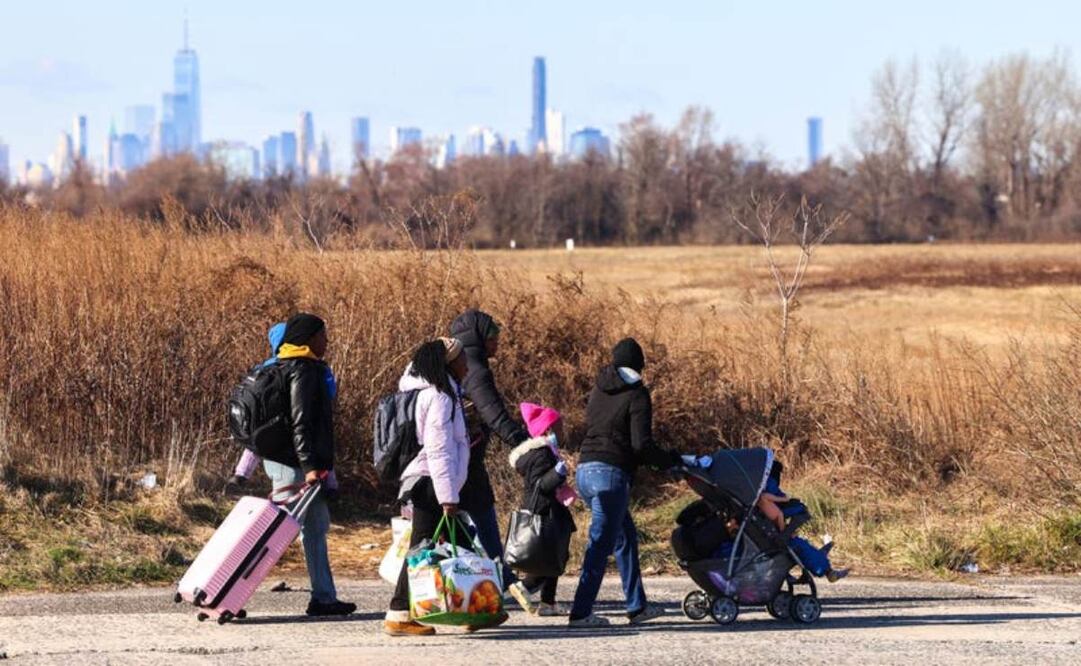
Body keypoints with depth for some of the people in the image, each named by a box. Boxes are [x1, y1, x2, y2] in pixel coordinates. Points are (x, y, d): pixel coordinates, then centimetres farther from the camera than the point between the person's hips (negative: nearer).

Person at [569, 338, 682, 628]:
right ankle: (581, 612, -11)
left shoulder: (599, 391, 17)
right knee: (601, 544, -6)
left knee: (625, 537, 19)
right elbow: (641, 445, -14)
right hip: (611, 473, -8)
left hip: (585, 470, 8)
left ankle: (637, 606, 22)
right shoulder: (636, 394, -5)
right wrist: (671, 460, 0)